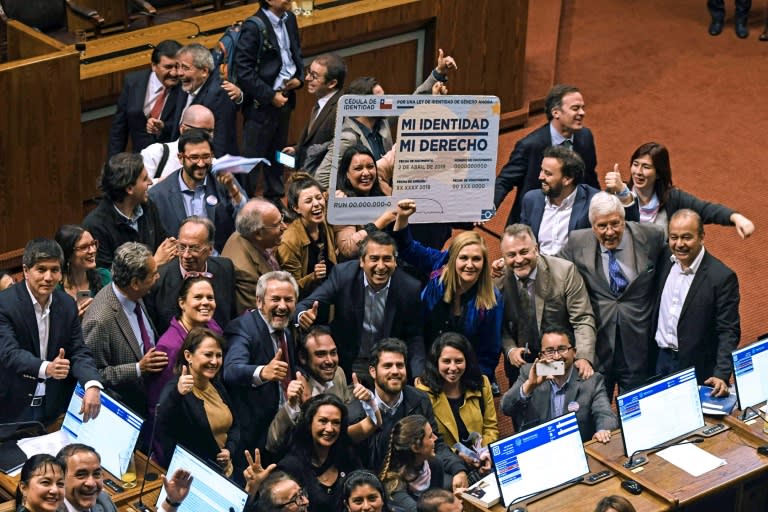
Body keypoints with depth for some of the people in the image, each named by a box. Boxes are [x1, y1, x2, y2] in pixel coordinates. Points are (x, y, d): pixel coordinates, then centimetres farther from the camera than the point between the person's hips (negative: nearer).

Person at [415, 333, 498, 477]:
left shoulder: (482, 384, 7)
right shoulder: (424, 391, -6)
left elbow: (490, 427, 13)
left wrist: (487, 454, -7)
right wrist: (456, 455, -15)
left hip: (478, 464, 3)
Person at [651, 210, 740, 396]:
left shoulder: (722, 277, -17)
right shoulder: (665, 259, 0)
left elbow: (728, 332, -16)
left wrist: (722, 375, -25)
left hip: (696, 368, -5)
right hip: (660, 360, 5)